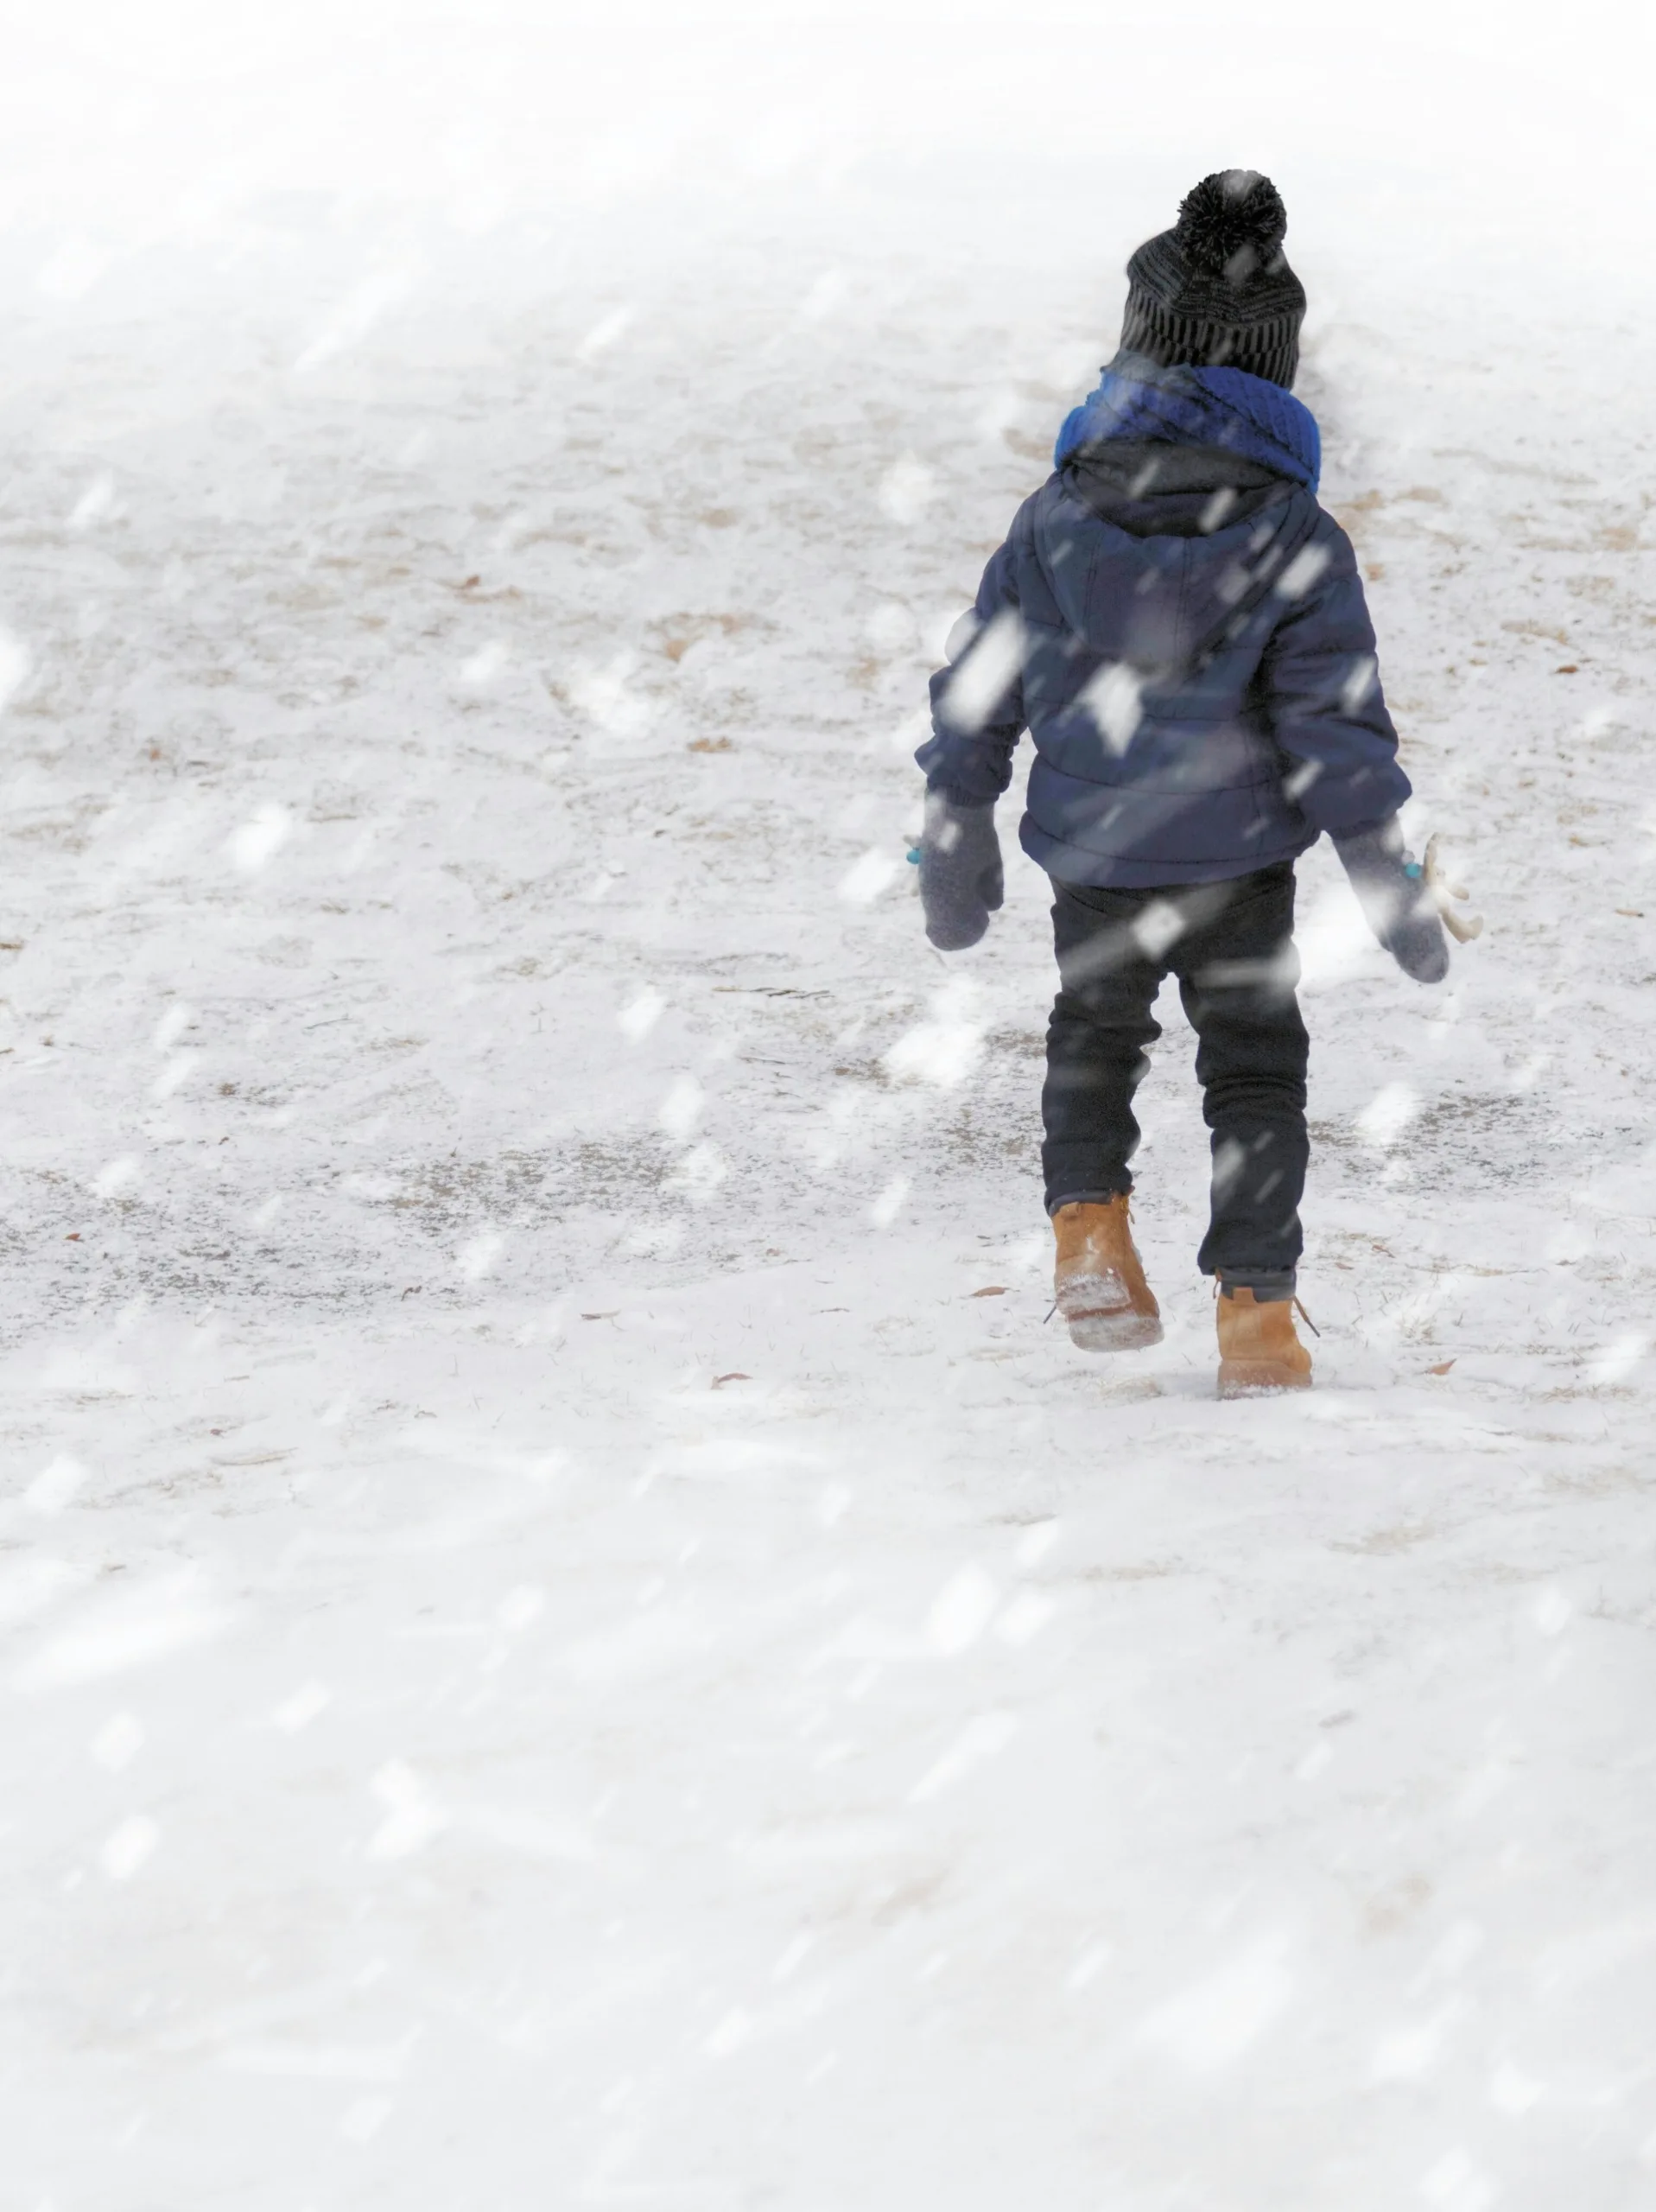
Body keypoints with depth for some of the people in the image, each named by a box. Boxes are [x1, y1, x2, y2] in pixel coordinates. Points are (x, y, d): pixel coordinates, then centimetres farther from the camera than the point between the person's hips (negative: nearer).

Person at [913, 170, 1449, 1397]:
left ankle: (1089, 1216, 7)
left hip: (1089, 853, 2)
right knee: (1255, 1071, 14)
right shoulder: (1295, 538, -11)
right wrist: (1389, 882, -2)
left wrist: (957, 839, 13)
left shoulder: (1056, 515, -5)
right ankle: (1256, 1313, 9)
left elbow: (978, 688, 1)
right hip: (1239, 857, -2)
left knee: (1094, 1032, 27)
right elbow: (1336, 722, -10)